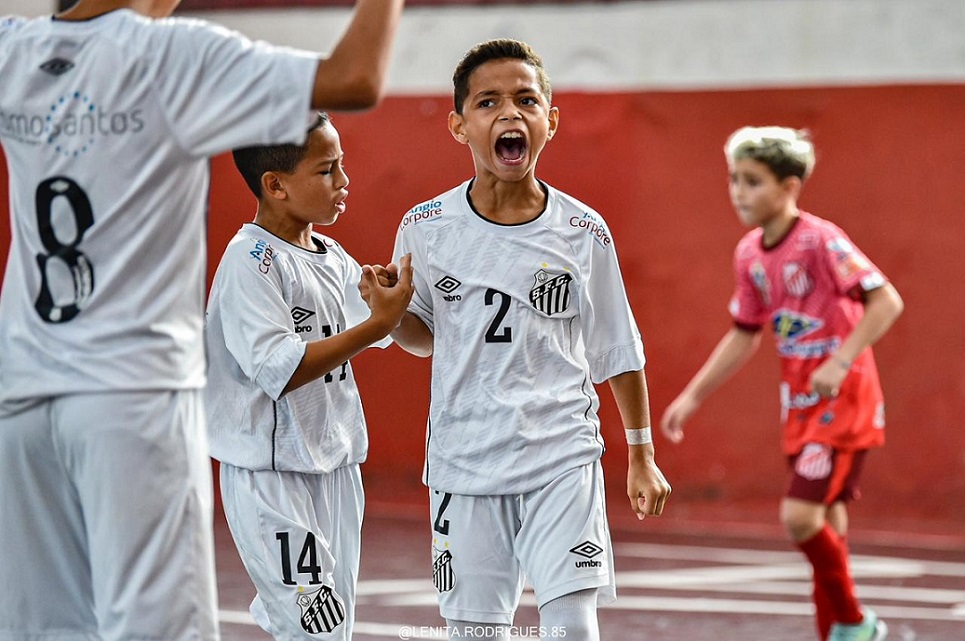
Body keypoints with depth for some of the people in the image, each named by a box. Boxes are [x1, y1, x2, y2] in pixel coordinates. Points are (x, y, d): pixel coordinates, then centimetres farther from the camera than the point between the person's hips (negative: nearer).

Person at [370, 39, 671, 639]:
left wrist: (642, 457, 9)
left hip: (562, 459, -1)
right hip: (463, 461, 1)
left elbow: (618, 352, 7)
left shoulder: (583, 232, -2)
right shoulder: (428, 227, -1)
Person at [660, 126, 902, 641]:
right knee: (824, 526, 10)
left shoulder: (820, 240, -17)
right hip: (801, 403, 7)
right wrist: (692, 397, 16)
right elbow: (744, 336, 18)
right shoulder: (749, 254, 6)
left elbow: (886, 301, -21)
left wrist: (841, 361, -29)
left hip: (843, 399, -7)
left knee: (801, 515, -15)